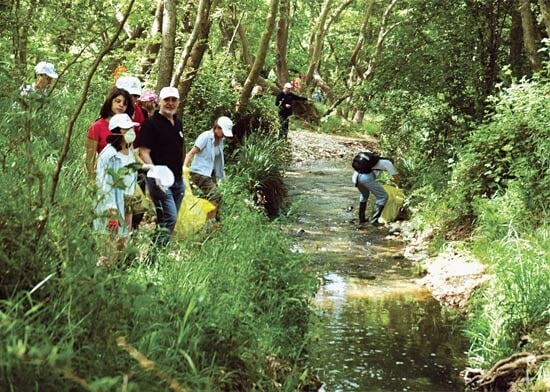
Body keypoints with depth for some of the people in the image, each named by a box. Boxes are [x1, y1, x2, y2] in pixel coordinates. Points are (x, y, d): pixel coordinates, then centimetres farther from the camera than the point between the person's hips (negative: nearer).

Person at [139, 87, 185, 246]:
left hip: (178, 179, 8)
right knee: (170, 218, -16)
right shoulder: (151, 124, -8)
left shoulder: (178, 124, 15)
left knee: (167, 220, 10)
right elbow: (144, 152, -13)